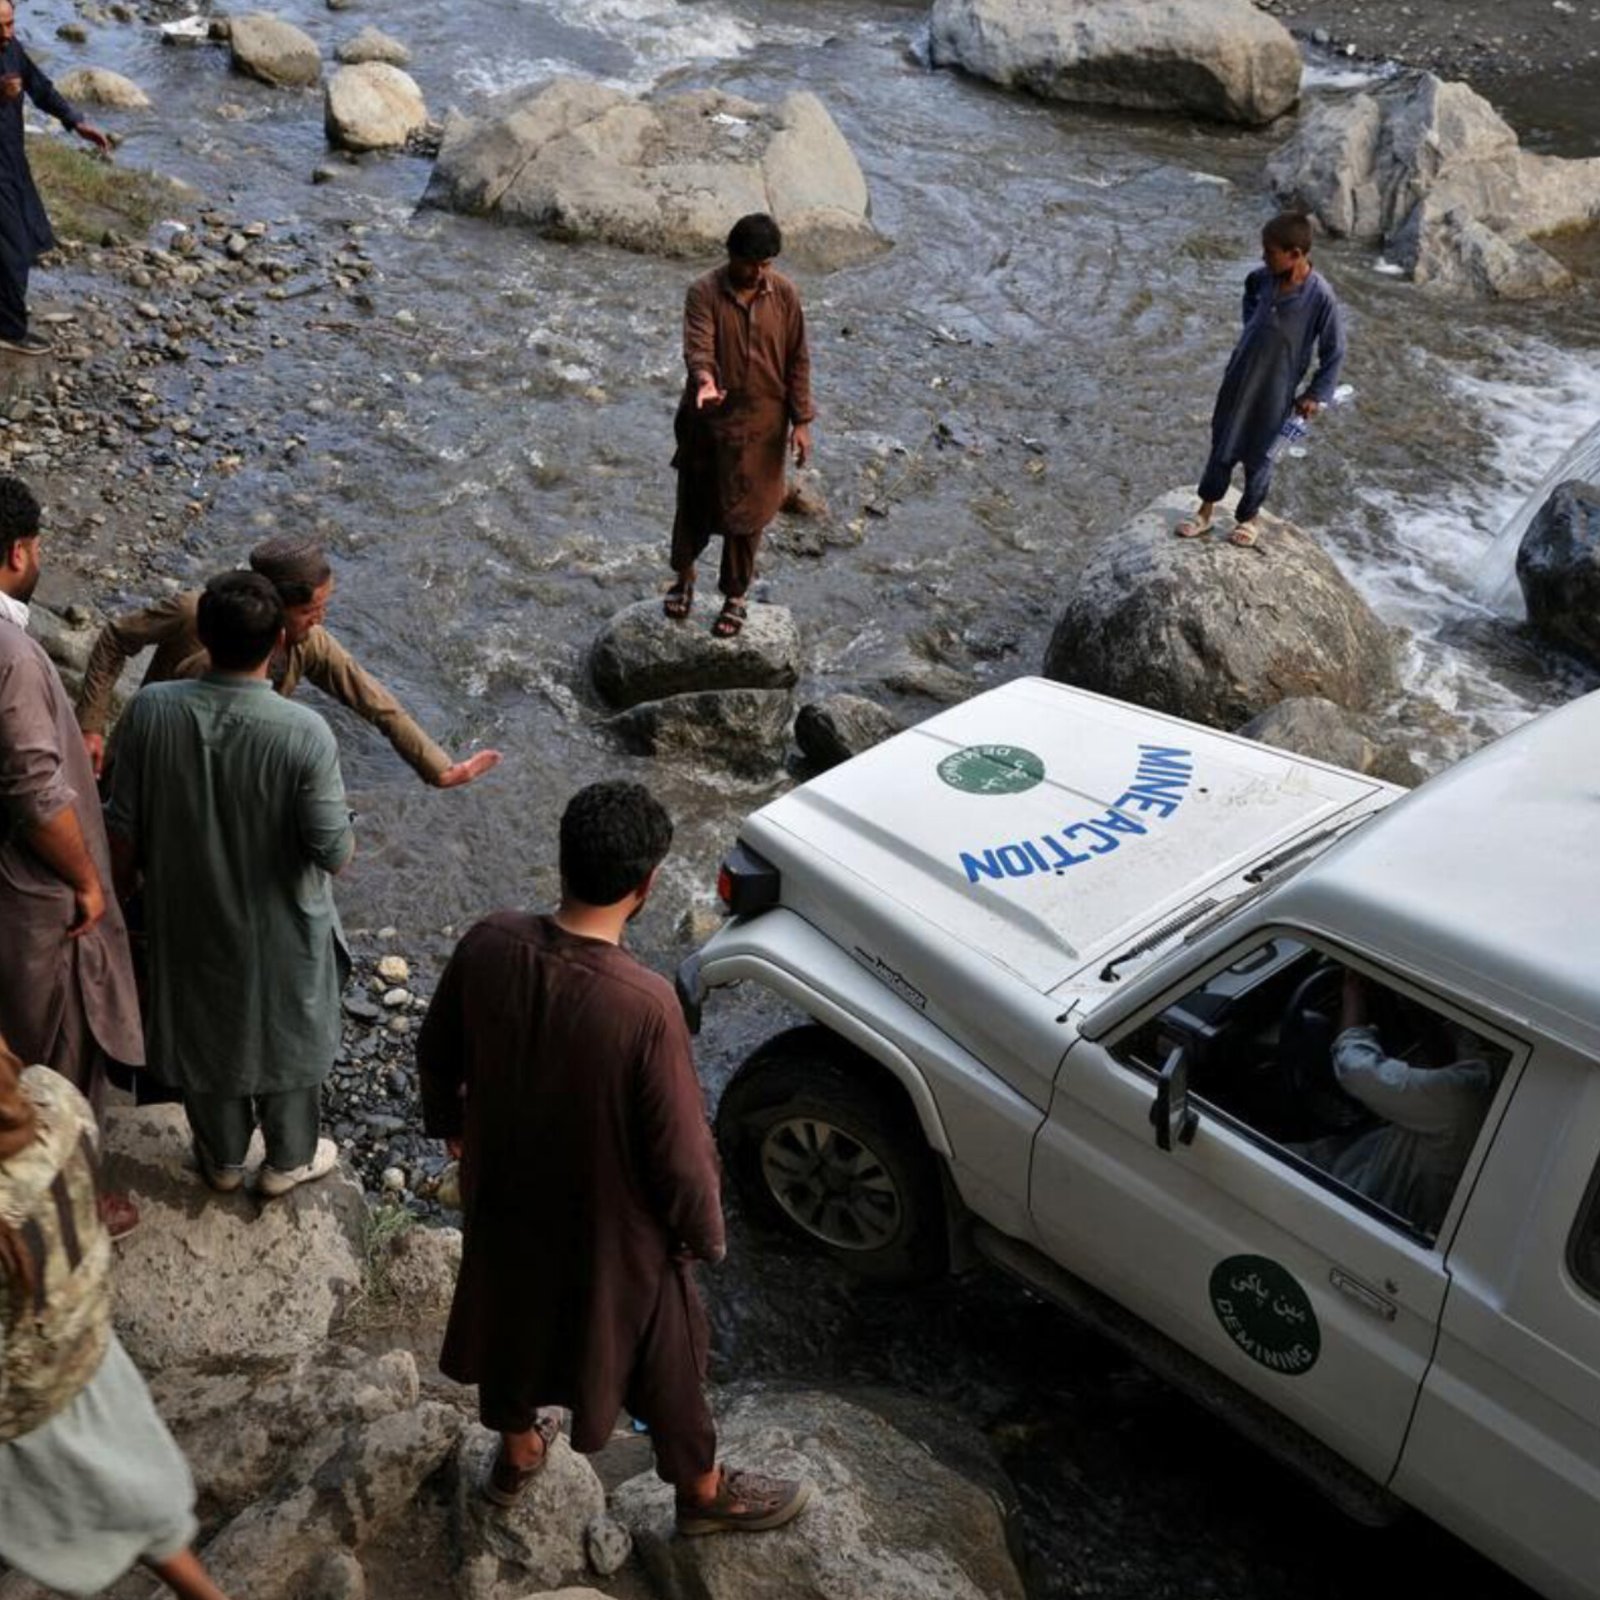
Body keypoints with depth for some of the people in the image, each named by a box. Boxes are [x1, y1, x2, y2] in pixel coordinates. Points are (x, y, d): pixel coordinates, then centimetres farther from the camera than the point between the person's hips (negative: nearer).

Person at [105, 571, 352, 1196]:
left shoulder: (150, 710, -20)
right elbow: (334, 854, -22)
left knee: (204, 1031, 26)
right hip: (278, 926, -3)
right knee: (289, 1037, 23)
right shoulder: (304, 733, -29)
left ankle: (222, 1159, 47)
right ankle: (289, 1160, 44)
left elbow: (123, 826, -9)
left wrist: (121, 889, 10)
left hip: (189, 916, 3)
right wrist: (346, 835, 2)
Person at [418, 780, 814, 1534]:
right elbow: (678, 1152, -25)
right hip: (611, 1222, -4)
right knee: (661, 1359, 22)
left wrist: (449, 1124, 18)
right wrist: (703, 1234, -5)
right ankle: (705, 1492, 48)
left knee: (512, 1317, 32)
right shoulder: (646, 1007, -37)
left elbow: (436, 1053, -3)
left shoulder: (487, 945, -22)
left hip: (503, 1191, 5)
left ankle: (516, 1454, 59)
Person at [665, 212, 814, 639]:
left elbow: (797, 360, -1)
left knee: (746, 512, 10)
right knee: (695, 504, 15)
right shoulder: (704, 292, -13)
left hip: (761, 424, 1)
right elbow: (697, 345, -27)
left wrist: (801, 420, -4)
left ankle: (736, 594, 28)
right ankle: (684, 575, 40)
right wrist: (704, 381, -48)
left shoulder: (785, 294, -6)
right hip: (708, 420, -1)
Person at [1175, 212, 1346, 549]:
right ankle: (1206, 511, 32)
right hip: (1239, 376, 5)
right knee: (1222, 446, 16)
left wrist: (1317, 394, -10)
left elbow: (1334, 353, -13)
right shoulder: (1266, 277, -9)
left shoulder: (1321, 297, -24)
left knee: (1258, 456, 12)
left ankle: (1248, 517, 34)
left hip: (1275, 389, -5)